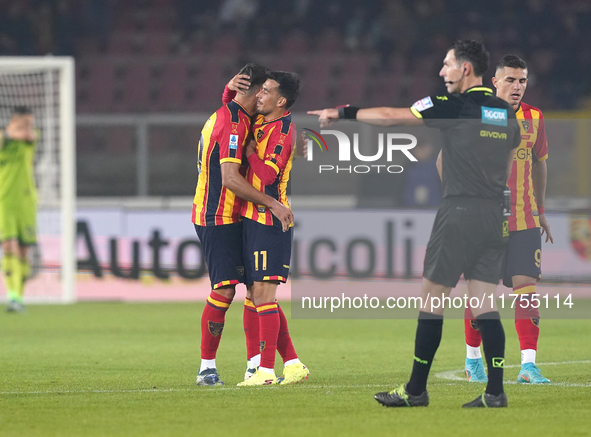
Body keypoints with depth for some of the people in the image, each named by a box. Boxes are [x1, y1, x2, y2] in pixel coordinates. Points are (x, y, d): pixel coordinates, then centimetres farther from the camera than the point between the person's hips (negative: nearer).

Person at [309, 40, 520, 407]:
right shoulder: (506, 112, 11)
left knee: (431, 300, 2)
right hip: (495, 217, 6)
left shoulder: (455, 106, -8)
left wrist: (341, 113, 5)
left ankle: (416, 389, 6)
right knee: (486, 306, 5)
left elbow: (391, 117, -4)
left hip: (459, 212, -6)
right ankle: (495, 391, -3)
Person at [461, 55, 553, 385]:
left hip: (525, 219, 3)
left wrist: (541, 211, 21)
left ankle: (529, 365, -12)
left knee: (527, 285, -8)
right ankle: (473, 358, 22)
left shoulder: (534, 118, 7)